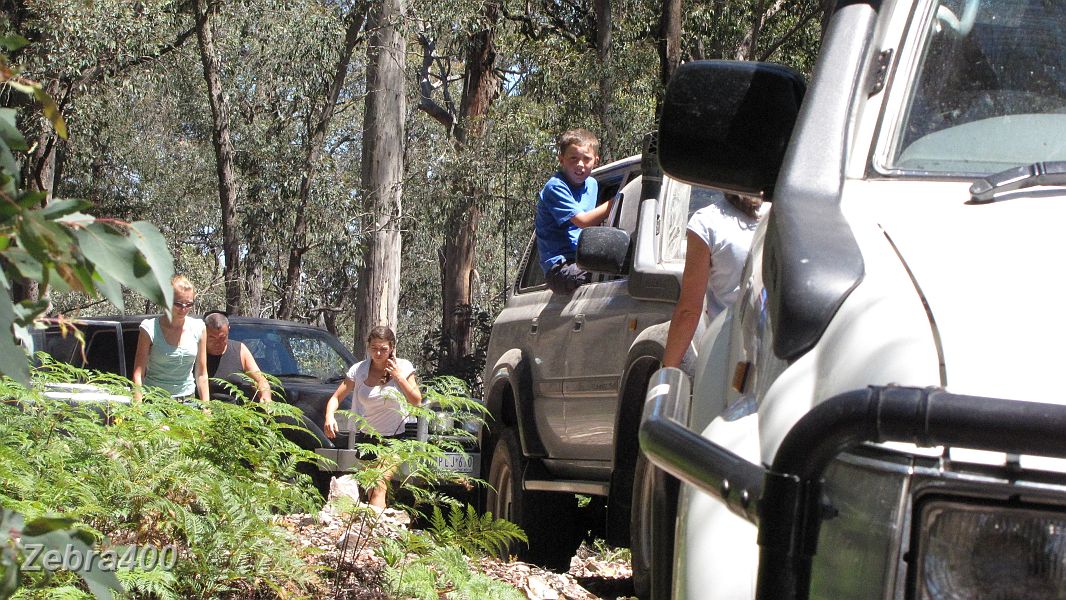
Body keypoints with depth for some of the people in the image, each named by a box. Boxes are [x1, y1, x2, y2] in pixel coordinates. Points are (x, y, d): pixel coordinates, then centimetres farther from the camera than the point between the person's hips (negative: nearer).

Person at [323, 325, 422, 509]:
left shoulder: (403, 367, -6)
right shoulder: (359, 370, -5)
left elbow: (416, 401, -5)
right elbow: (336, 398, -2)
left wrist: (399, 377, -16)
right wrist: (329, 416, -23)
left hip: (393, 439, -3)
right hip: (366, 438, 3)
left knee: (379, 486, -20)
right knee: (370, 490, 10)